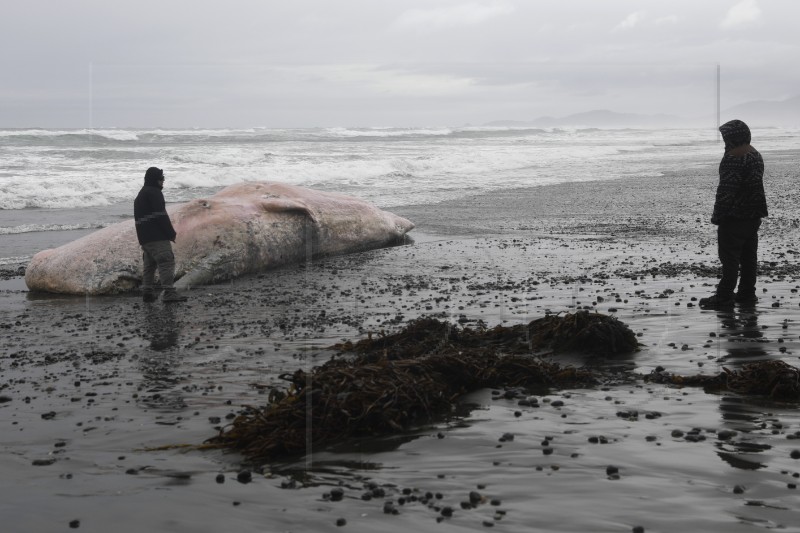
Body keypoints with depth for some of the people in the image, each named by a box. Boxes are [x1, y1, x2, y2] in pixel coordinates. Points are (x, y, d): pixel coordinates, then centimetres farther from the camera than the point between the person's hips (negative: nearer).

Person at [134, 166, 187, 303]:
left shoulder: (140, 195, 24)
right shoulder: (154, 193, -8)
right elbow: (161, 215, -16)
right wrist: (171, 233, -12)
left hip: (144, 237, 10)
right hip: (157, 236, -10)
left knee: (149, 264, 15)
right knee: (166, 261, -14)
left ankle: (147, 291, 15)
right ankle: (169, 292, -21)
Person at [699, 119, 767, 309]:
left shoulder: (734, 158, -21)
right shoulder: (756, 155, 12)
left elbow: (726, 190, -23)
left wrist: (718, 214, -16)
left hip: (734, 216, -10)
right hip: (753, 215, 10)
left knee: (730, 257, -5)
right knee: (749, 255, 13)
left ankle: (724, 297, -3)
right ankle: (747, 293, 19)